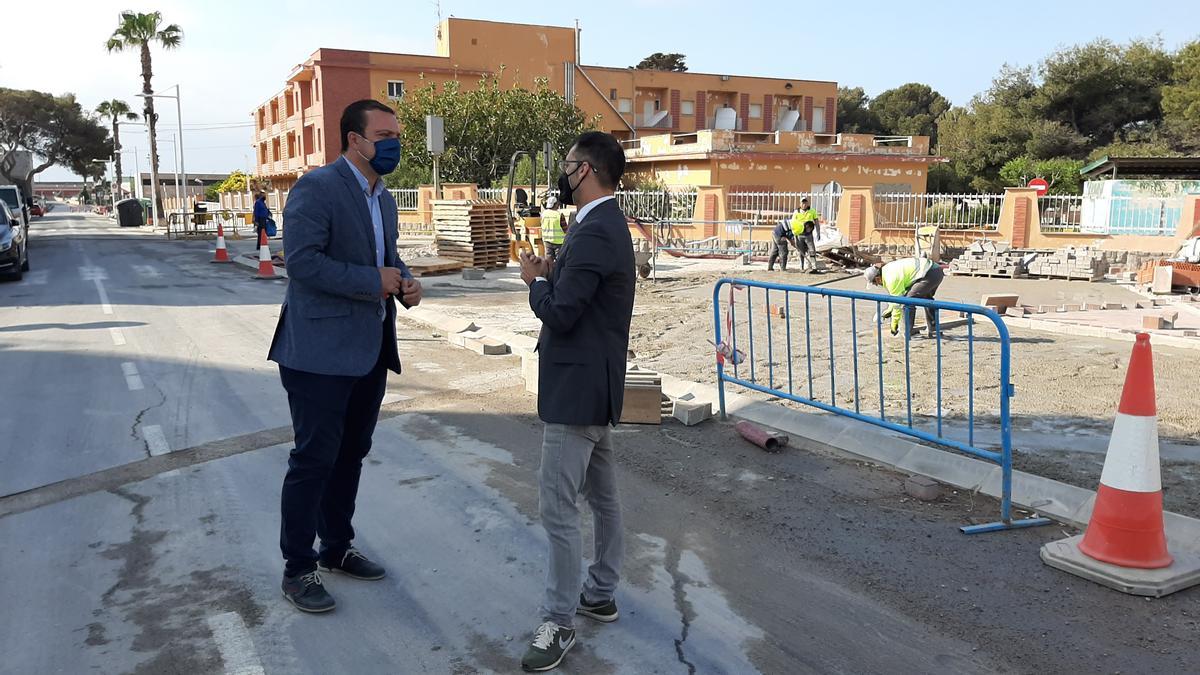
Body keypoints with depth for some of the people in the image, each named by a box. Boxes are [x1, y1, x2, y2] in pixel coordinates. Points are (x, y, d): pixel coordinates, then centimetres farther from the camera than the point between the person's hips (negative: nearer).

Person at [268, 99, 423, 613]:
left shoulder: (384, 199, 14)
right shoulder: (317, 187, -13)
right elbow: (301, 261, -22)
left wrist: (405, 283, 2)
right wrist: (373, 281, -20)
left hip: (370, 351, 8)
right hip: (322, 352, -8)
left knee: (350, 454, 17)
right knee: (314, 459, -1)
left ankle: (337, 548, 32)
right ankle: (297, 569, 13)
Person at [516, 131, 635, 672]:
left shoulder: (594, 233, -21)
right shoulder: (606, 225, 12)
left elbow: (559, 312, -23)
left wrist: (534, 280, -6)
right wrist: (552, 274, 1)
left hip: (577, 387, -11)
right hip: (593, 383, 11)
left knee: (558, 505, -5)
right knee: (601, 495, 18)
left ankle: (559, 621, 5)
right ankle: (600, 593, 31)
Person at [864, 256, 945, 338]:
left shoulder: (891, 278, -16)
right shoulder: (887, 269, 15)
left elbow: (897, 303, -10)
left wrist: (894, 324, 0)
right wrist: (889, 309, 32)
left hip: (930, 274, -11)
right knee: (926, 299, 30)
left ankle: (907, 333, -4)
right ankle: (934, 330, 36)